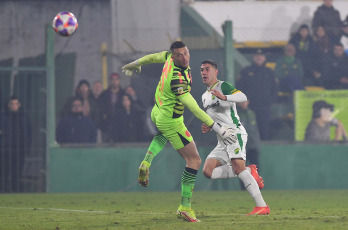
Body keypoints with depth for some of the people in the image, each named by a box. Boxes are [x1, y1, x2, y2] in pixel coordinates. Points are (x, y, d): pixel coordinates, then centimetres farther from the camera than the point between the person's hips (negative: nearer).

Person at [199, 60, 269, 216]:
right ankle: (250, 172, 0)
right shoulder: (205, 96, 24)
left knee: (238, 168, -26)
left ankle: (262, 206, -27)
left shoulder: (223, 86, -2)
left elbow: (243, 97, -20)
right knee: (208, 171, -7)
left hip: (235, 133, -9)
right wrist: (208, 127, 12)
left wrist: (224, 97, -36)